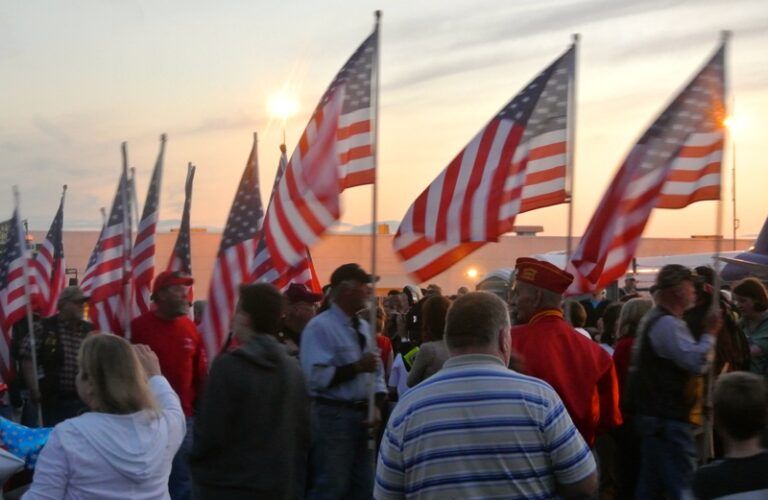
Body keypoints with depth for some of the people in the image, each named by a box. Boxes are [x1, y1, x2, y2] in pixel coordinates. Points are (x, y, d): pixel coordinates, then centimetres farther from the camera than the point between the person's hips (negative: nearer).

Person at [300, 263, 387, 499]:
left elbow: (376, 374, 13)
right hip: (333, 416, -8)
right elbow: (316, 378, -22)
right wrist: (357, 367, -22)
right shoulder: (320, 327, -13)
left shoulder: (364, 327, 12)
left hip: (362, 415, 8)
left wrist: (375, 407, -3)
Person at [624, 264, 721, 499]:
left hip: (654, 416, 11)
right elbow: (697, 362, -23)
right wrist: (710, 333, -11)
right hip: (667, 419, -11)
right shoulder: (668, 323, -17)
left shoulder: (655, 319, 18)